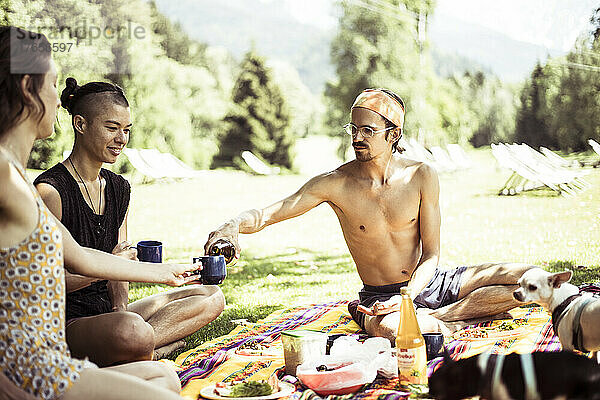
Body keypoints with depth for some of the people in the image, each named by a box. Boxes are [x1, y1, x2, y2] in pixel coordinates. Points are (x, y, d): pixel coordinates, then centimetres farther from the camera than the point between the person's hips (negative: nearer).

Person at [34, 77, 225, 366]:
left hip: (107, 312, 9)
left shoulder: (119, 188, 12)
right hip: (64, 319, -9)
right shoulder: (51, 190, -12)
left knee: (211, 297, 0)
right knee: (132, 331, -42)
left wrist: (120, 306, -6)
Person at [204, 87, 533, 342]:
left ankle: (433, 318, -11)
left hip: (428, 284, 4)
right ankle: (443, 327, -10)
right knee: (387, 328, -43)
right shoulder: (335, 184, -11)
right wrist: (234, 224, -37)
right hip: (379, 295, -4)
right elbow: (266, 215, -13)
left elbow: (431, 255, -6)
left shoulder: (420, 176, -8)